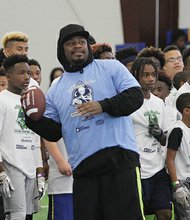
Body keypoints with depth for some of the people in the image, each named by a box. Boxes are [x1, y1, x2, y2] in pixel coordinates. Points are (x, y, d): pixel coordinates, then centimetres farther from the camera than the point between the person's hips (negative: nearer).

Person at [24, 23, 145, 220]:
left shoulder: (111, 68, 9)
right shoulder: (56, 89, 18)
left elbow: (135, 96, -3)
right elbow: (53, 132, 15)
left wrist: (104, 105, -15)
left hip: (120, 159, -4)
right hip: (83, 167, 4)